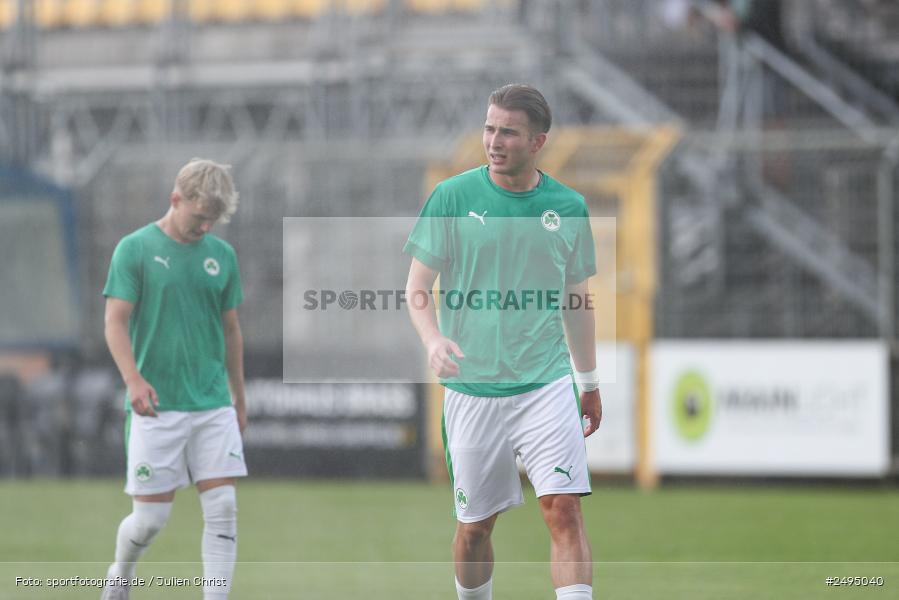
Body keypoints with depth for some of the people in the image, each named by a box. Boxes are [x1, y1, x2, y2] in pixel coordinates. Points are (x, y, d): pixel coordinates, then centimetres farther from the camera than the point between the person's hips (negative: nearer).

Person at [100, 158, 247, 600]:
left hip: (214, 405, 4)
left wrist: (239, 398, 19)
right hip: (156, 407, -4)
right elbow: (115, 322, -8)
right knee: (151, 516, 0)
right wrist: (134, 379, -23)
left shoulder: (221, 255, 9)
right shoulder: (135, 249, -4)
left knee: (222, 506, -6)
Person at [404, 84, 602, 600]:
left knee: (565, 509, -14)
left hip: (547, 385, 0)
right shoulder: (453, 198, -1)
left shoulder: (568, 206, 5)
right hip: (471, 390, 0)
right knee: (475, 524, 7)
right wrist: (433, 340, -18)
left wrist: (590, 383, 20)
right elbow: (418, 286, 2)